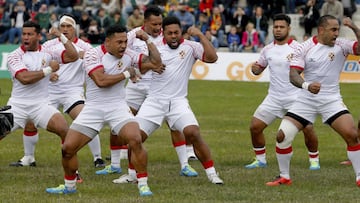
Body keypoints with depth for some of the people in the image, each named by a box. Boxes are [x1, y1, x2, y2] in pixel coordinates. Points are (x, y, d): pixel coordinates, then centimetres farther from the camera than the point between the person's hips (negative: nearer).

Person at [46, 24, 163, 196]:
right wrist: (126, 74, -14)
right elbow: (101, 80, -23)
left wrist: (148, 41, -5)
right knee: (68, 148, -4)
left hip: (118, 107, 1)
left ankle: (143, 185, -11)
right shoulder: (92, 54, -10)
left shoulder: (128, 55, 1)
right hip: (93, 108, -1)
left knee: (135, 140, -24)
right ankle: (69, 185, 22)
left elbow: (156, 62, 1)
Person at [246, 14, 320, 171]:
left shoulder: (297, 47, -7)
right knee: (255, 127, -3)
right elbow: (259, 68, 19)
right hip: (274, 98, 4)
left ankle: (314, 159, 7)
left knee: (307, 128, -15)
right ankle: (260, 159, 15)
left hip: (295, 97, -4)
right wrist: (255, 69, -4)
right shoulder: (268, 49, 7)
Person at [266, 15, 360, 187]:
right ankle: (284, 177, 13)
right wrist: (307, 85, -32)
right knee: (282, 136, -7)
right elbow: (293, 75, -13)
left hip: (332, 100, 0)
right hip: (306, 100, 0)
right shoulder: (304, 48, -6)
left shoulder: (341, 45, -3)